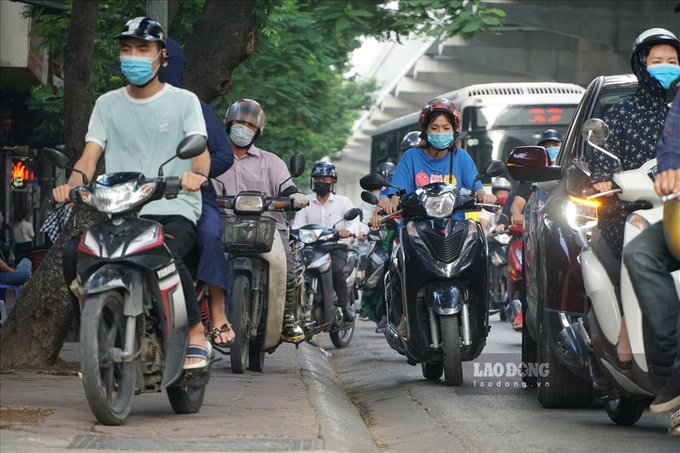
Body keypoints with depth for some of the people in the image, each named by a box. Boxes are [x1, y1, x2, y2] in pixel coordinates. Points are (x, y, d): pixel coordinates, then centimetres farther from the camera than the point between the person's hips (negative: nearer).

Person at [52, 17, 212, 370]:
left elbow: (200, 149, -6)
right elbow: (90, 156, 7)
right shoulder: (107, 104, 17)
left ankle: (197, 335, -16)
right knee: (73, 253, -25)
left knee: (166, 254, -37)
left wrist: (197, 174, -31)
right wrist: (72, 185, -15)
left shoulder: (183, 101, 8)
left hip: (174, 212, -3)